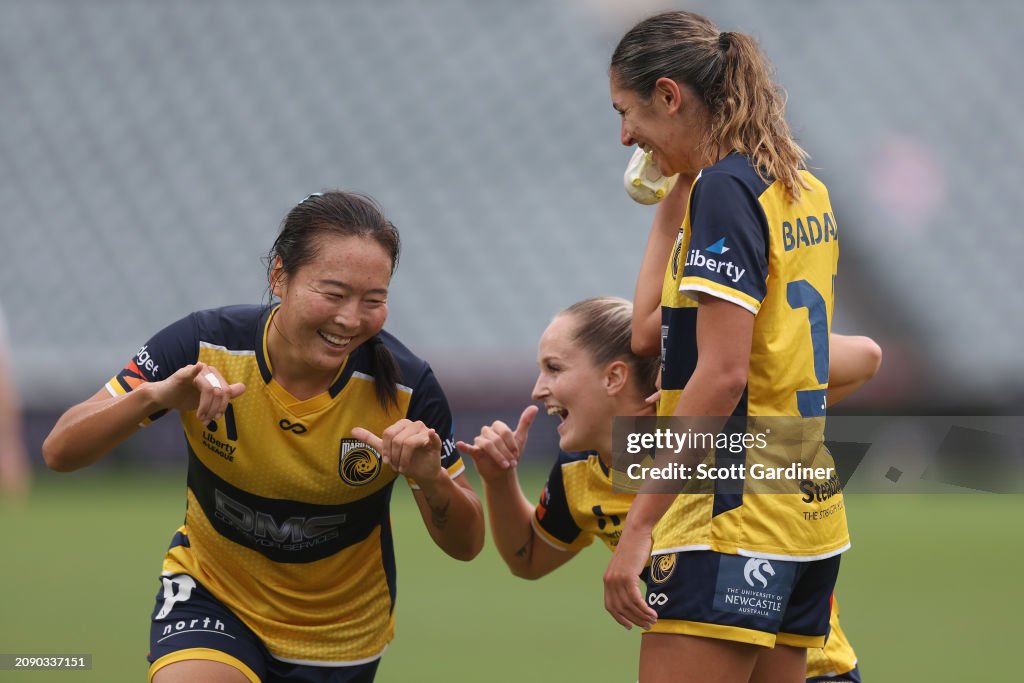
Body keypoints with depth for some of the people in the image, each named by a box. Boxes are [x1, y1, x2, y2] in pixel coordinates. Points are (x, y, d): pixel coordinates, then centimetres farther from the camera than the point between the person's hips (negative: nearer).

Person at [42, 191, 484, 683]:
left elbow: (465, 545, -12)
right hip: (211, 593, -1)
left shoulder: (405, 386, -20)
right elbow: (59, 452, -22)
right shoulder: (207, 346, -22)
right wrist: (154, 395, -41)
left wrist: (431, 479, -35)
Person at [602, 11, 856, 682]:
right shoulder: (803, 191, 15)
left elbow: (722, 374, -19)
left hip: (732, 525, -10)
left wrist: (639, 525, -20)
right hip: (811, 516, 10)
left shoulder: (723, 189, -12)